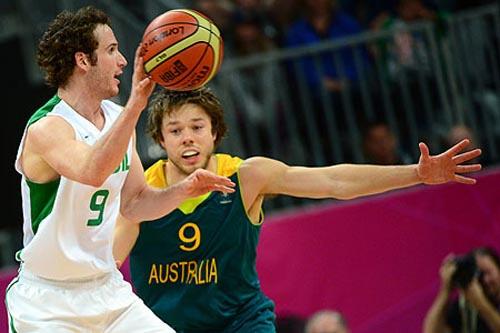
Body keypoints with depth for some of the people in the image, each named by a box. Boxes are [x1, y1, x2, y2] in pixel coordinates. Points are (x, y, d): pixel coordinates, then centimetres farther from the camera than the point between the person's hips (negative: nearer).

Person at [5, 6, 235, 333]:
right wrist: (136, 104, -49)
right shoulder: (46, 128, -19)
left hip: (107, 290, 7)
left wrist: (183, 191, -2)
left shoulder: (118, 118, 6)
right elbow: (92, 172, -41)